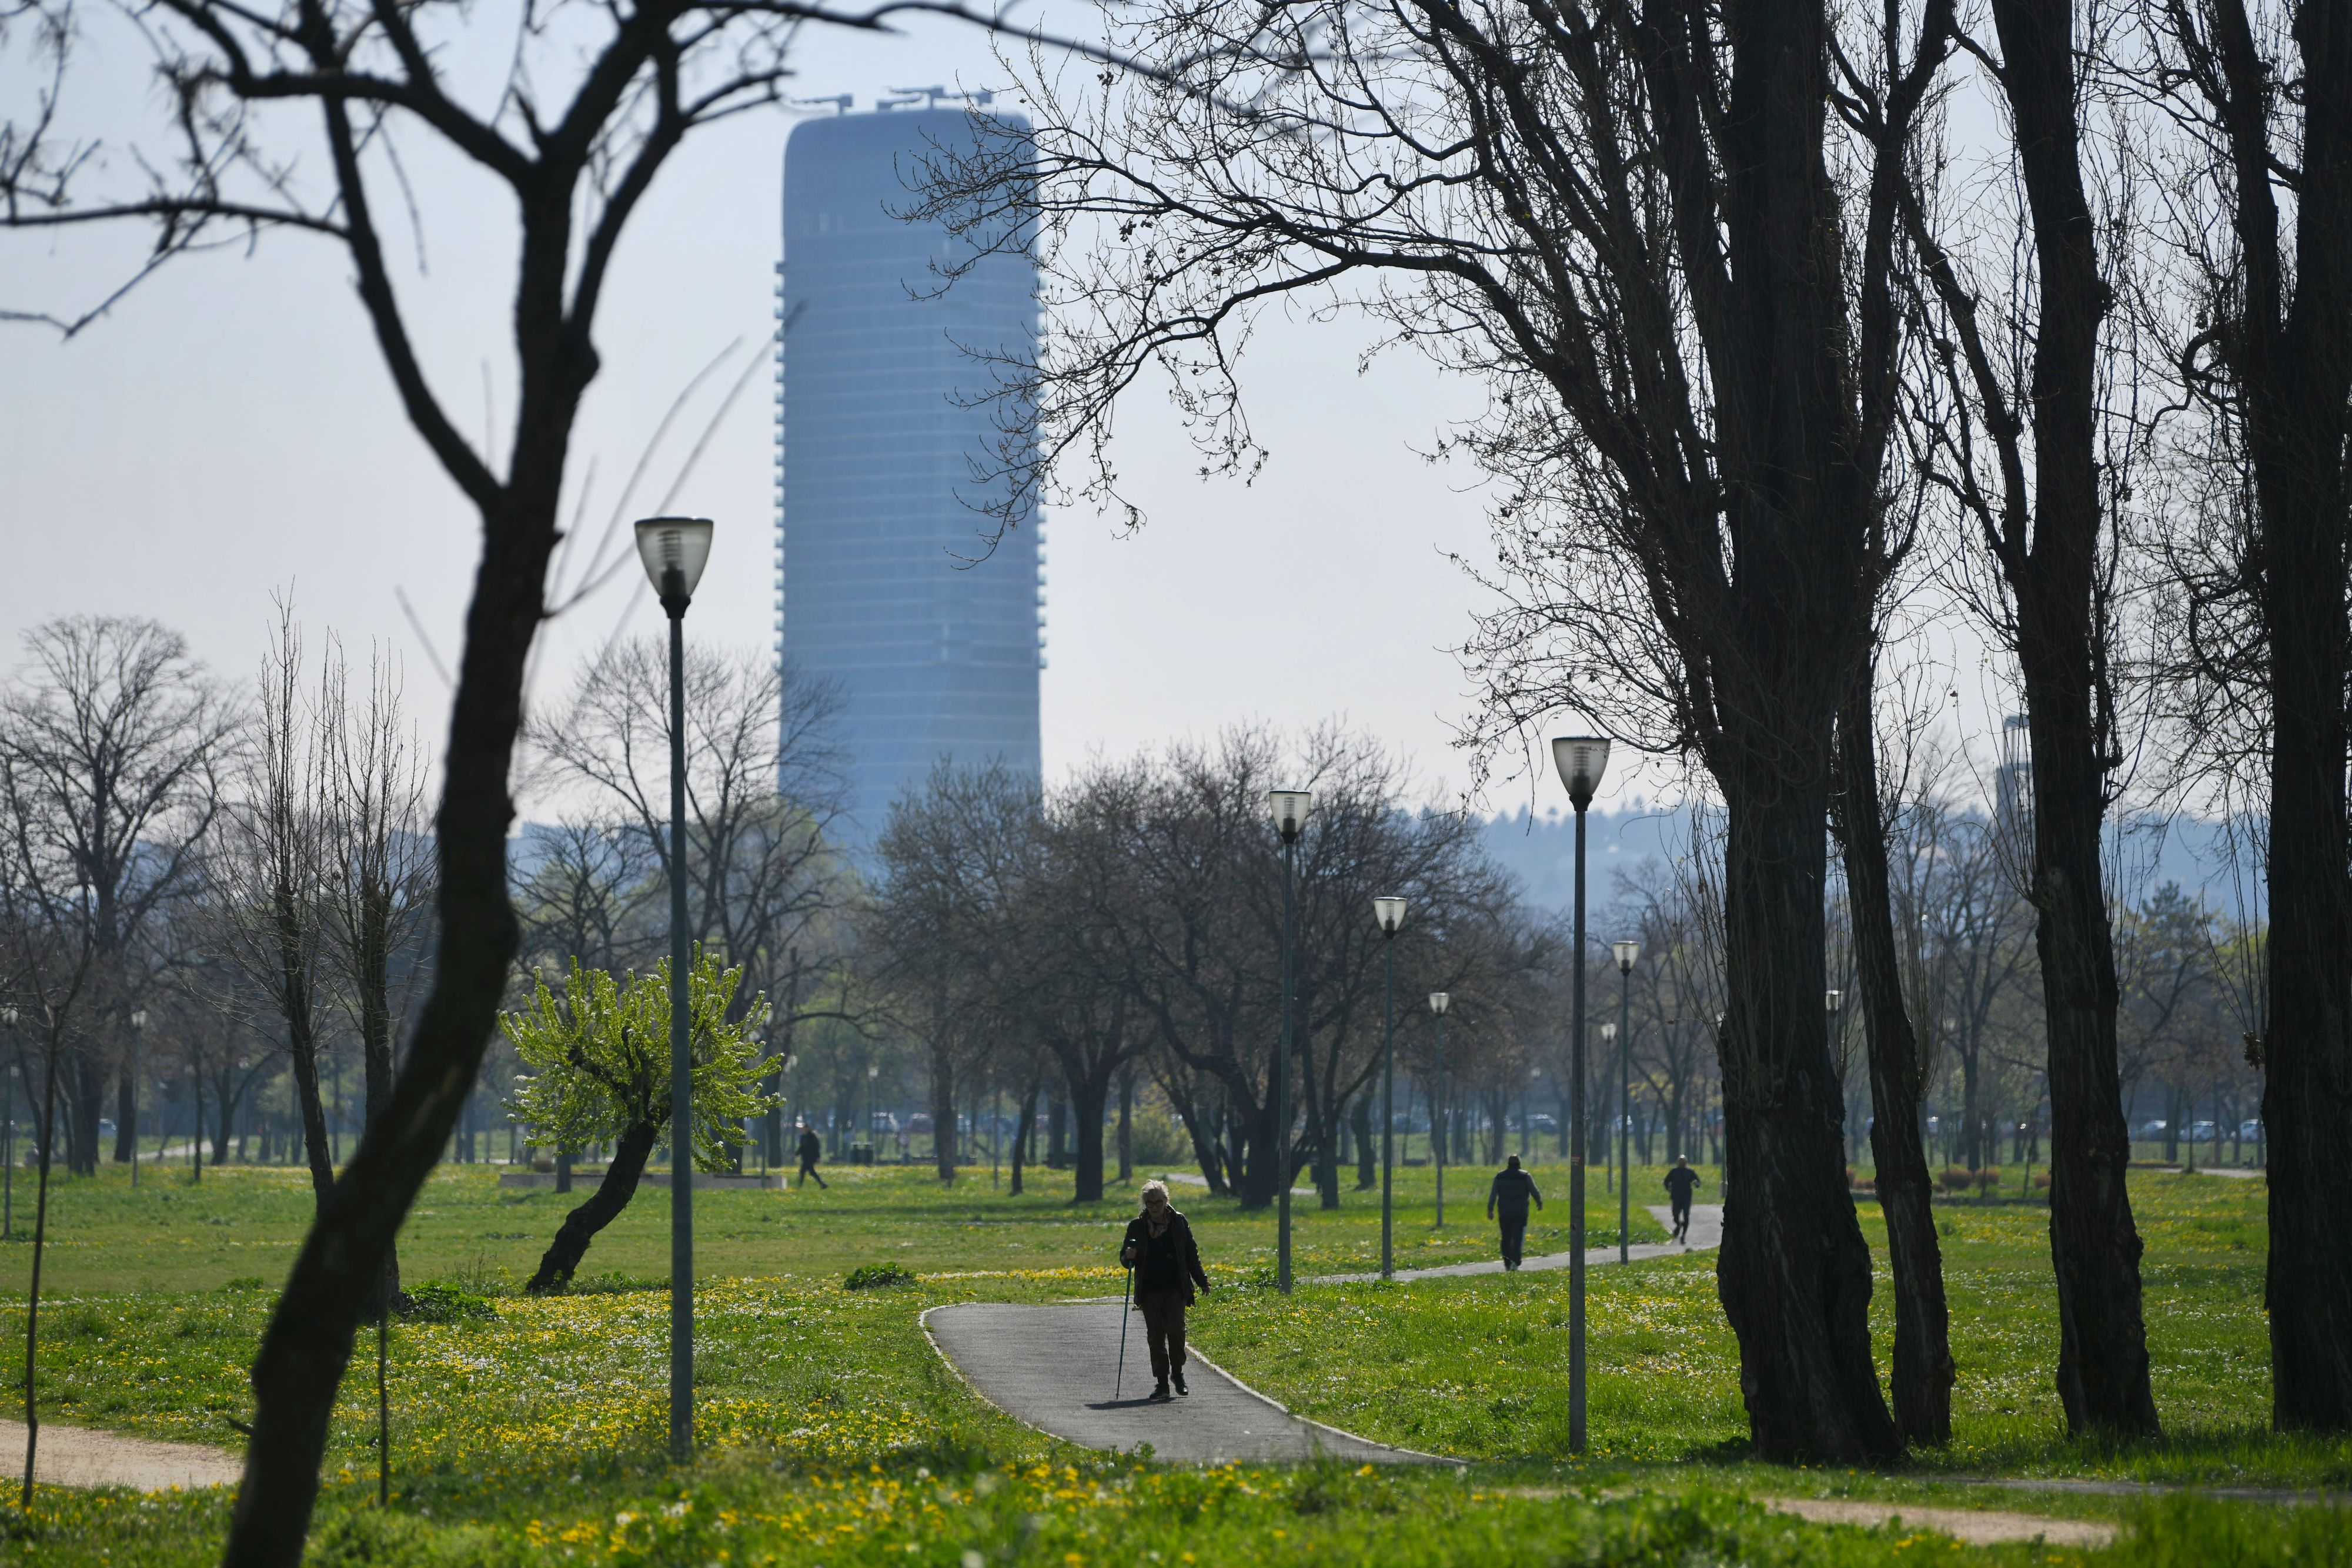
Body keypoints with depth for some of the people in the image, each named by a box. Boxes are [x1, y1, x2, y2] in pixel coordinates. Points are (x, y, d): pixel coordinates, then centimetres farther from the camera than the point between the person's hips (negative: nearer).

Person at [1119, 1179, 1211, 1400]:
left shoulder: (1179, 1222, 5)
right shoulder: (1137, 1226, 5)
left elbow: (1191, 1254, 13)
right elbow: (1124, 1258, 10)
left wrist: (1202, 1281, 12)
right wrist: (1128, 1257, -14)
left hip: (1176, 1290, -1)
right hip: (1150, 1291, 1)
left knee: (1175, 1331, -12)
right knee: (1155, 1336, 1)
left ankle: (1178, 1373, 9)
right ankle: (1162, 1383, 8)